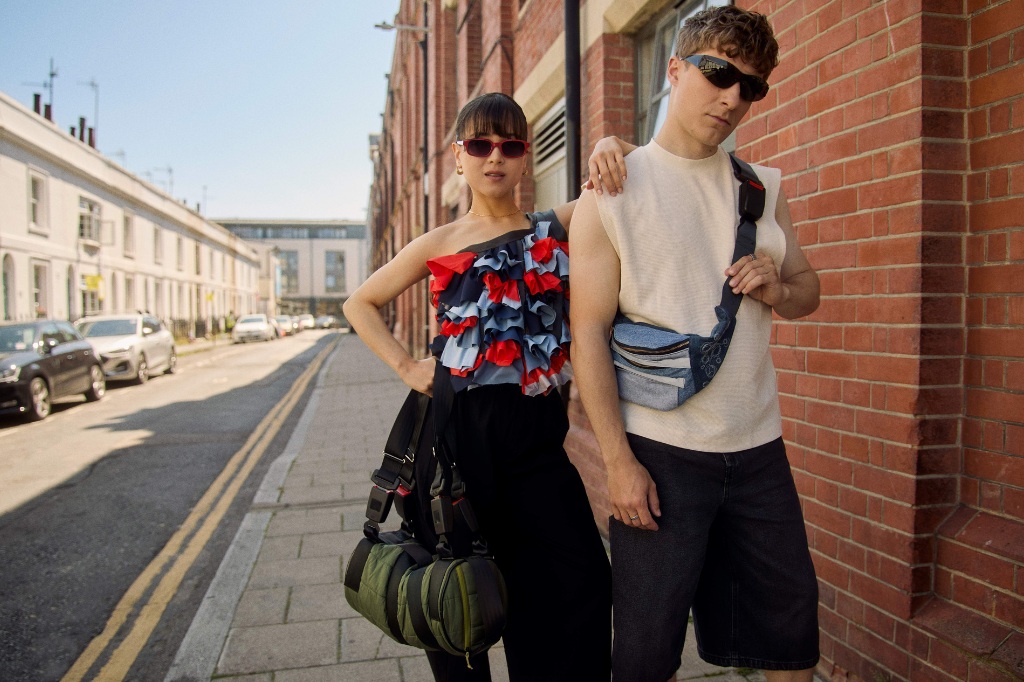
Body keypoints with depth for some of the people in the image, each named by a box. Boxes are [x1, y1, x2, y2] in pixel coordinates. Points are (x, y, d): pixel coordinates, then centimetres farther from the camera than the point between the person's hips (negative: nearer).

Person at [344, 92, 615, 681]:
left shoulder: (559, 228, 6)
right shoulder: (439, 245, 7)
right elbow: (361, 304, 16)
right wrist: (405, 365, 3)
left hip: (537, 432, 0)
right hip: (459, 428, 0)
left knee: (582, 584, 0)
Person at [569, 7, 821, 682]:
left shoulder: (765, 188, 10)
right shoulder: (611, 191, -5)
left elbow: (809, 290, 19)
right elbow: (589, 331, -9)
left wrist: (778, 288, -6)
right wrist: (619, 462, -13)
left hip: (759, 448, 5)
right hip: (659, 453, -4)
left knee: (793, 618, 16)